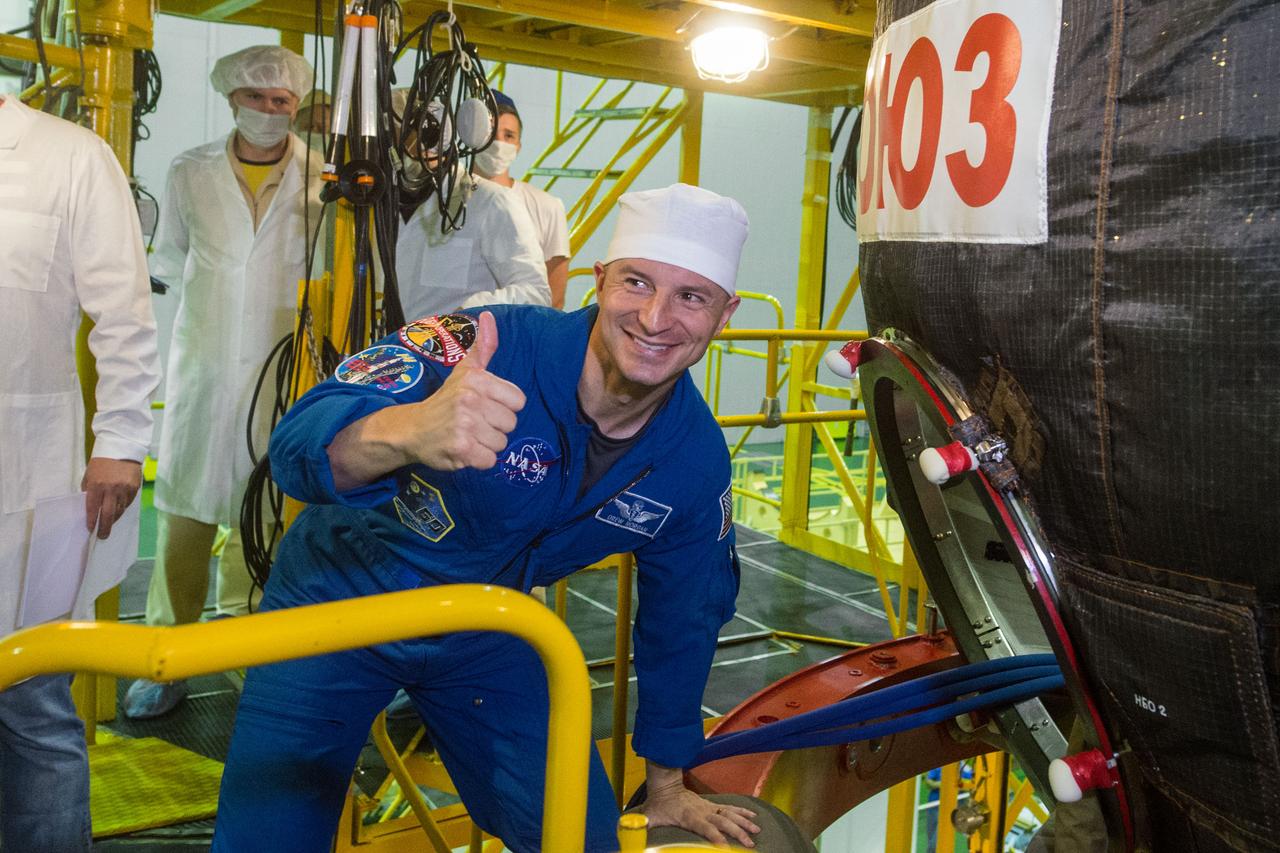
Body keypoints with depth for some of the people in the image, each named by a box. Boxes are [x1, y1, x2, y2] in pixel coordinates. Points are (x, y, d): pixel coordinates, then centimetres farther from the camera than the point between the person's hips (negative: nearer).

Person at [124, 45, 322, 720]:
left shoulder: (321, 179, -1)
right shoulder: (189, 172, 5)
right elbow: (167, 260, 17)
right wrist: (214, 303, 10)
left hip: (279, 368, -1)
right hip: (201, 361, 1)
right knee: (183, 507, 1)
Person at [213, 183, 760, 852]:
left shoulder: (697, 459, -12)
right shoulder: (491, 345, -29)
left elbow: (680, 620, 3)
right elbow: (298, 445, -41)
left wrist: (667, 788, 13)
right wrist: (407, 432, -65)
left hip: (483, 637, 4)